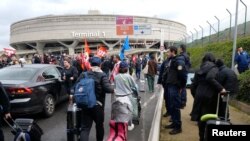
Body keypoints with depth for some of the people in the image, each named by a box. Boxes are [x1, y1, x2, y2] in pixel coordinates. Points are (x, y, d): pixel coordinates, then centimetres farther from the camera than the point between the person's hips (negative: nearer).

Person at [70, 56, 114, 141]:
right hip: (98, 105, -2)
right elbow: (108, 88, -20)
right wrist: (113, 89, 0)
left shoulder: (83, 74, 3)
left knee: (85, 128, 5)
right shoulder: (102, 75, -10)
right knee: (99, 125, 20)